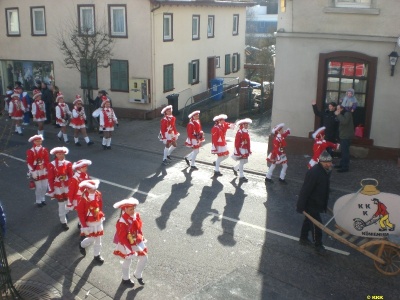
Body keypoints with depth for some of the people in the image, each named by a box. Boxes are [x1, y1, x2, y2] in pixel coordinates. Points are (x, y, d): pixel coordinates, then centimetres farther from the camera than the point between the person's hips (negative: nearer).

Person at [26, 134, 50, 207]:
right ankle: (38, 201, 15)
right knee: (39, 187, -1)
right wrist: (33, 172, -13)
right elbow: (29, 163, -9)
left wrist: (47, 169, 0)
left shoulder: (44, 150, 2)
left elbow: (47, 161, 5)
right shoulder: (30, 151, -9)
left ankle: (42, 199, 29)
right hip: (36, 171, -4)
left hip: (44, 171, 4)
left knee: (44, 186, 9)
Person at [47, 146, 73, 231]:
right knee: (61, 204, 3)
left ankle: (63, 215, 43)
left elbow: (71, 176, 1)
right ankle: (63, 222, 17)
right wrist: (51, 190, -6)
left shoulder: (68, 164, -4)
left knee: (67, 202, 12)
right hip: (58, 187, -2)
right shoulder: (52, 165, -10)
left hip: (67, 187, 2)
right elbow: (50, 178, -6)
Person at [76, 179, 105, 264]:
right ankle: (82, 245, 36)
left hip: (98, 221, 5)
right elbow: (80, 213, -18)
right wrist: (84, 225, -17)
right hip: (89, 222, -5)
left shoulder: (98, 194, -7)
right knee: (92, 239, 5)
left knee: (98, 239, 13)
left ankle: (97, 255, 31)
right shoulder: (83, 198, -23)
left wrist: (102, 215, 14)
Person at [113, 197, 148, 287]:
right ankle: (126, 279, 42)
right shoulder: (122, 222, -30)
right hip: (127, 244, -6)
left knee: (144, 258, 13)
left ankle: (138, 275, 39)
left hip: (138, 242, 6)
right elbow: (122, 238, -25)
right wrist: (130, 249, -21)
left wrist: (142, 238, 11)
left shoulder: (136, 216, -11)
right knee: (127, 261, 16)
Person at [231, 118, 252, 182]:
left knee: (245, 161, 16)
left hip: (245, 150, 9)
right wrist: (238, 152, -20)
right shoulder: (239, 133, -19)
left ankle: (235, 168, 39)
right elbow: (236, 143, -19)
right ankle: (241, 177, 6)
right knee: (241, 162, -2)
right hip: (241, 150, -9)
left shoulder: (246, 132, 8)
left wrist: (249, 150, 16)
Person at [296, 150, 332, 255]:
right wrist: (300, 206, -24)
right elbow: (305, 190, -27)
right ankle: (318, 245, 15)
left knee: (308, 220, 23)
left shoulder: (326, 170, 0)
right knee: (316, 224, 0)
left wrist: (325, 204, 22)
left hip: (318, 203, 9)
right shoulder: (314, 173, -30)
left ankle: (303, 239, 40)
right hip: (311, 203, -9)